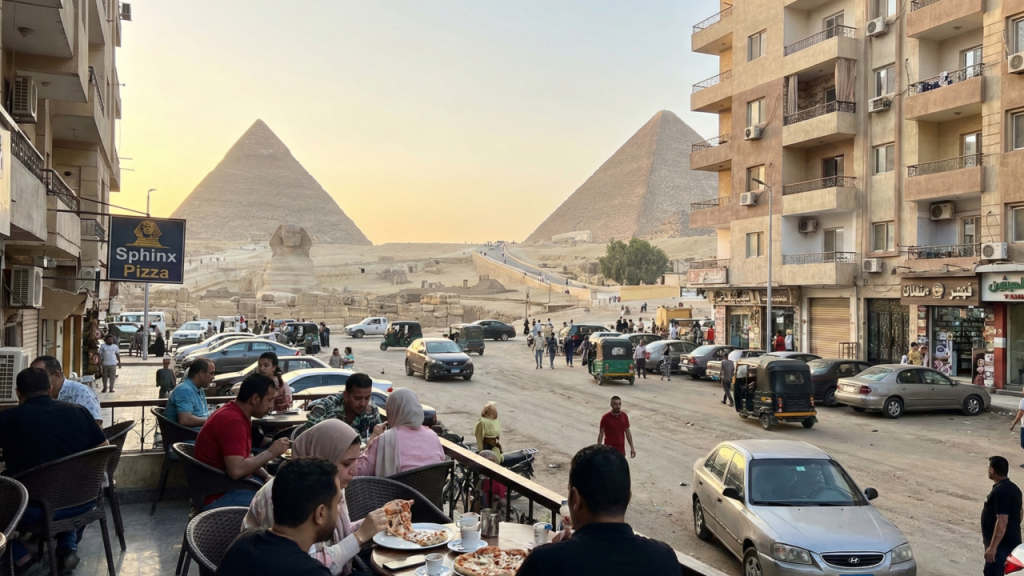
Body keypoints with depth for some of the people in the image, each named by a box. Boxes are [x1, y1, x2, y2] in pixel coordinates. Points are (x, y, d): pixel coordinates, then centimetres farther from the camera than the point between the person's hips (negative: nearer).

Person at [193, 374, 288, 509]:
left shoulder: (238, 414, 8)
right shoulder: (232, 420, -23)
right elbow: (237, 470, -32)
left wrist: (267, 476, -3)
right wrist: (271, 452, -20)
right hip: (217, 496, -10)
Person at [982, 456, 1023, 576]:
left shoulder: (1000, 491, -22)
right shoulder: (1013, 488, 10)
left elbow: (1002, 521, -27)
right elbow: (1017, 515, 20)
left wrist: (992, 547, -26)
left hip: (1001, 543, -10)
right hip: (1011, 540, 10)